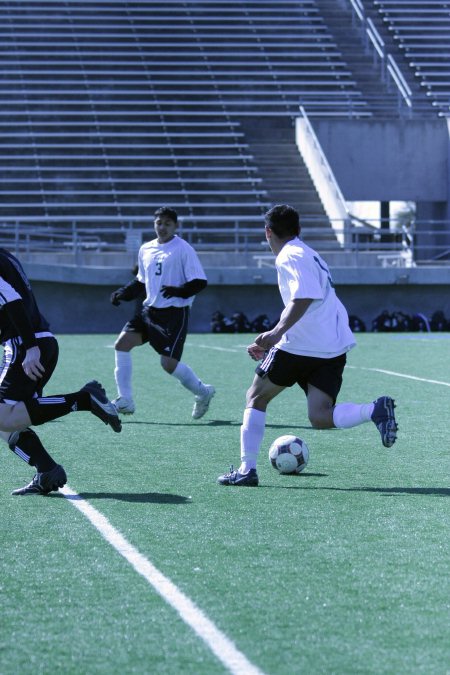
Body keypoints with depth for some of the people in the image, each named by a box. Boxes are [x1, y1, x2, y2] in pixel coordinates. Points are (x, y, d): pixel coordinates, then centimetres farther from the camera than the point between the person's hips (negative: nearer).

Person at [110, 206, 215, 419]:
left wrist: (179, 291, -27)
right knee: (122, 343, -8)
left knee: (168, 363, -12)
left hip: (175, 313, -7)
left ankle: (202, 392, 15)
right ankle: (125, 401, -1)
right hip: (150, 310, 7)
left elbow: (200, 282, -11)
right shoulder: (146, 249, 12)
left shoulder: (183, 249, -7)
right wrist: (122, 293, 8)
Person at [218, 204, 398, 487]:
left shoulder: (289, 256, -5)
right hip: (334, 347, 7)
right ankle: (375, 410, -25)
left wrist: (277, 331, -28)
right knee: (320, 417, -2)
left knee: (256, 397, 10)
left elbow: (304, 297, -22)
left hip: (302, 346, -7)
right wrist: (272, 342, 34)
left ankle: (247, 469, 8)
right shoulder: (308, 254, 25)